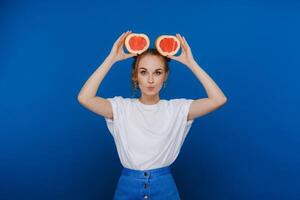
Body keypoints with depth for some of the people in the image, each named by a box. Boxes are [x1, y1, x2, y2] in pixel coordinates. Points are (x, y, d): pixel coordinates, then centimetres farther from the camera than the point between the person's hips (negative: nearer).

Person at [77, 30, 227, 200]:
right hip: (128, 185, 0)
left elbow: (219, 100, -16)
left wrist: (191, 63, -15)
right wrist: (112, 59, -18)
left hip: (164, 186, 0)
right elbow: (84, 98, -20)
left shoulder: (176, 108, -6)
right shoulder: (122, 107, -6)